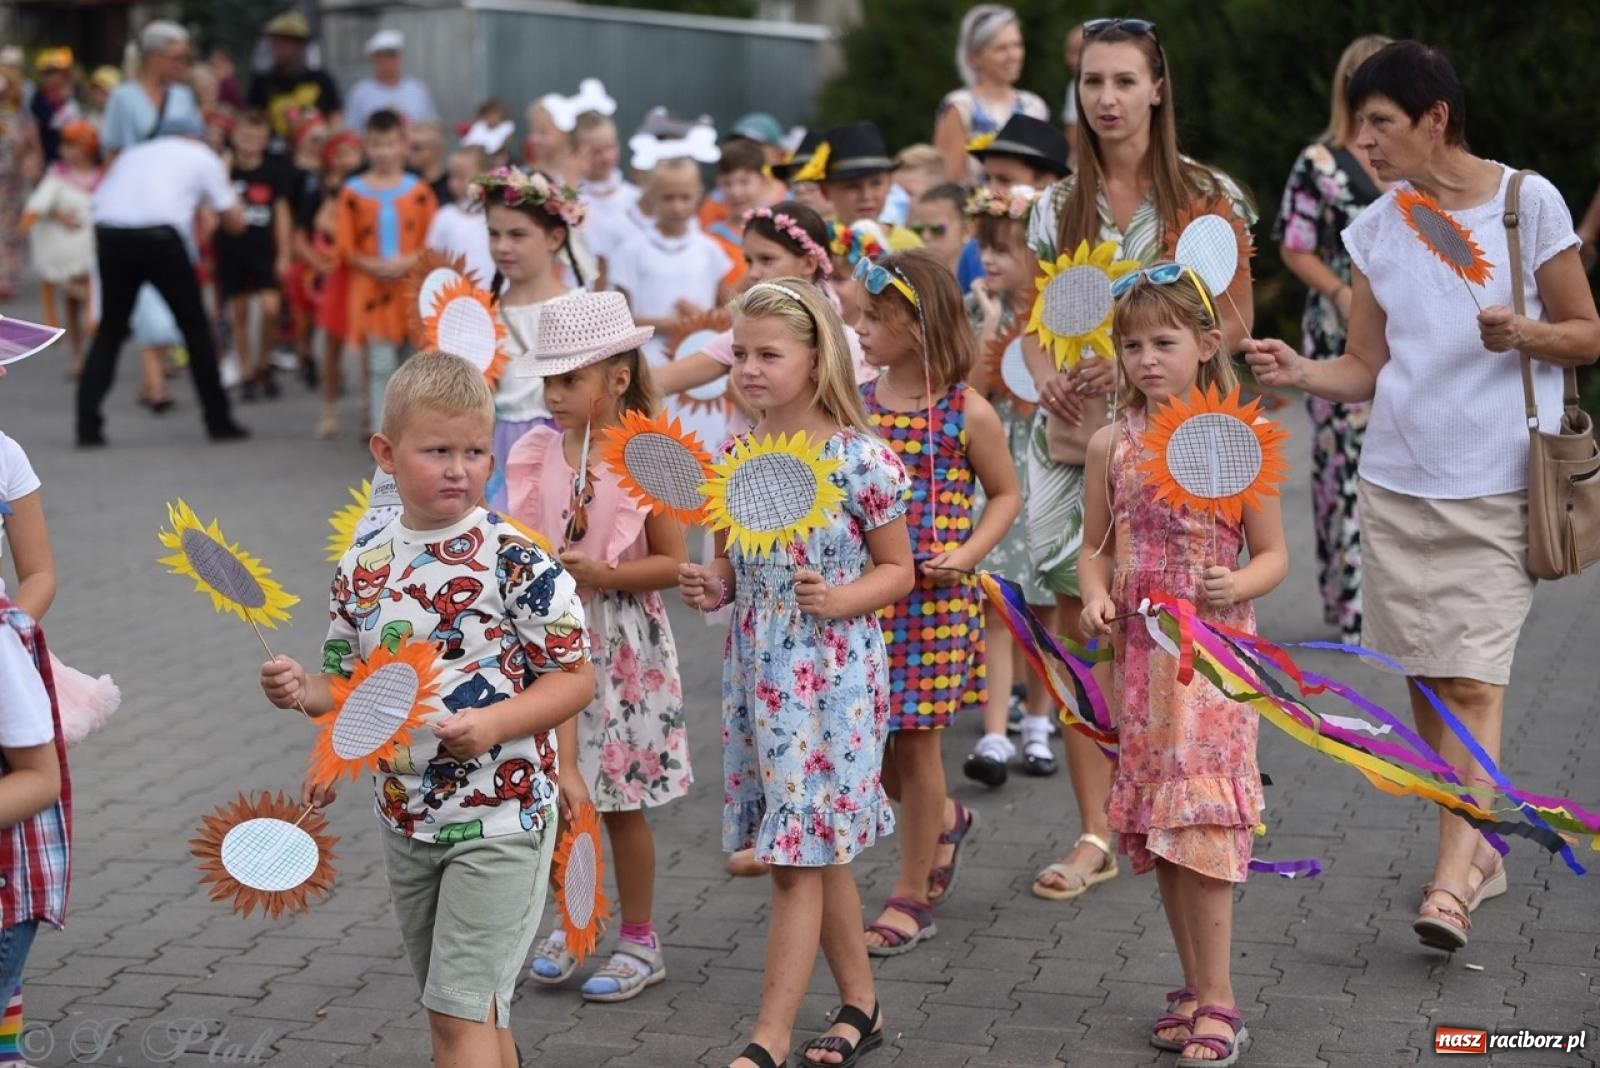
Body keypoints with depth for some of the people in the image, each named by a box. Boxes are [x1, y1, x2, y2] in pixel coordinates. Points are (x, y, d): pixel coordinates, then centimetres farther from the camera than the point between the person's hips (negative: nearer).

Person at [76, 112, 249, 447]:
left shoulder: (133, 153, 30)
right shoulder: (202, 158, 20)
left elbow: (100, 201, 18)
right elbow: (235, 222, 20)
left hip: (110, 234, 3)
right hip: (161, 237, -3)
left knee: (110, 331, 15)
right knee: (195, 327, 12)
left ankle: (87, 425, 6)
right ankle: (218, 421, 15)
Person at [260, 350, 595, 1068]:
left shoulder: (516, 559, -13)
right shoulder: (363, 569, 3)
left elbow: (575, 678, -11)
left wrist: (494, 723, -25)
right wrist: (305, 693, -9)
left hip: (500, 818, -6)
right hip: (406, 820, 6)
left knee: (461, 1007, -7)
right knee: (465, 1010, 18)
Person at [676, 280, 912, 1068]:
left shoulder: (859, 458, -13)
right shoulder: (735, 458, 4)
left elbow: (898, 568, -5)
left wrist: (838, 601, -22)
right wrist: (710, 588, -6)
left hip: (831, 674, -6)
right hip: (756, 671, 6)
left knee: (798, 857, -5)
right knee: (818, 851, 15)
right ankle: (860, 1004, 29)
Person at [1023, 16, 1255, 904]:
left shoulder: (1207, 198, 1)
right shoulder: (1057, 206, 11)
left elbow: (1233, 321, -1)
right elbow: (1036, 321, 13)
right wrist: (1047, 378, -9)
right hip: (1073, 434, 3)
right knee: (1078, 628, -1)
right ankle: (1094, 835, 5)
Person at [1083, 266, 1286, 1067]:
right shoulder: (1113, 444, 5)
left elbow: (1273, 555, -2)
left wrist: (1238, 586, -22)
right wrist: (1096, 598, -8)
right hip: (1139, 655, 4)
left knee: (1200, 822, -9)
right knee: (1156, 826, 9)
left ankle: (1217, 1003, -3)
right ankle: (1197, 987, 21)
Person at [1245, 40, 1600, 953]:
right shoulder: (1375, 230, 9)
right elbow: (1368, 369, 10)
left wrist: (1522, 333, -19)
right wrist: (1304, 373, -10)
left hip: (1498, 485, -5)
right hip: (1397, 481, 5)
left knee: (1475, 681, -11)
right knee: (1426, 678, 7)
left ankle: (1452, 879, -13)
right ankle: (1479, 848, 22)